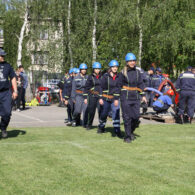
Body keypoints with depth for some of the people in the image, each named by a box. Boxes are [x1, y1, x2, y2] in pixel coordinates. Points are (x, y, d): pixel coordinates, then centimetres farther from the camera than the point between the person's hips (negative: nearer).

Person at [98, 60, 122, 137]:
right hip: (106, 98, 0)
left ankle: (117, 131, -11)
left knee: (116, 114, -13)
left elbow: (119, 88, 3)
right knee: (103, 114, 13)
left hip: (115, 98, 0)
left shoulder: (119, 77, 3)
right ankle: (101, 128, 35)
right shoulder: (105, 76, -3)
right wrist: (101, 98, -7)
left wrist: (117, 99, -4)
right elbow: (102, 87, -1)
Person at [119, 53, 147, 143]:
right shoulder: (123, 72, -2)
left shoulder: (137, 72, 8)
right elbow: (119, 85, -2)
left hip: (136, 97, 3)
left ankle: (131, 132, 26)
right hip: (125, 97, -3)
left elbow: (141, 84, 12)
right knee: (127, 117, -2)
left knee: (136, 116, 1)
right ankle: (127, 136, 8)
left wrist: (143, 95, 5)